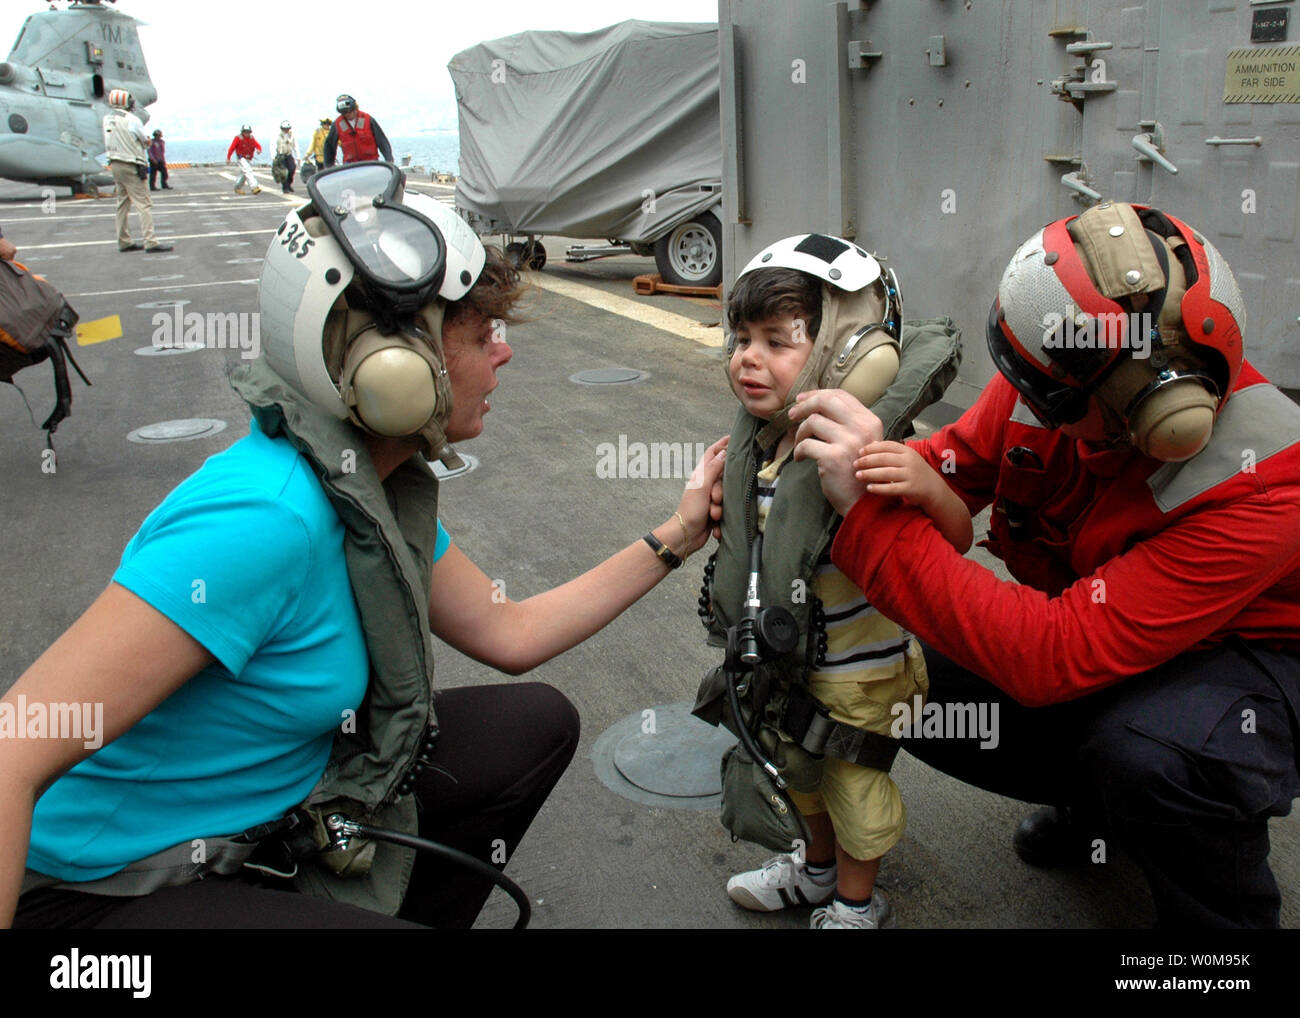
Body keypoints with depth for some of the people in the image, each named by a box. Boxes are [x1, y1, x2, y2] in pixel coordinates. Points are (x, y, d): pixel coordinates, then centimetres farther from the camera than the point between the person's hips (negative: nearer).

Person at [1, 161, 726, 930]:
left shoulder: (385, 491, -3)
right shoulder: (269, 519, -32)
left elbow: (510, 634, 7)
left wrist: (676, 537, 6)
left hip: (272, 814, 9)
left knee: (538, 724, 8)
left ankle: (409, 914, 24)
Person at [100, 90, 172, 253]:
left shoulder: (107, 119, 8)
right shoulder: (131, 119, -14)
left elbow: (108, 145, 12)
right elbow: (146, 141, -6)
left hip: (114, 164, 8)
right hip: (130, 166, -8)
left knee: (122, 202, 14)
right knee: (143, 203, -9)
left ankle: (124, 241, 17)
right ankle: (150, 242, -15)